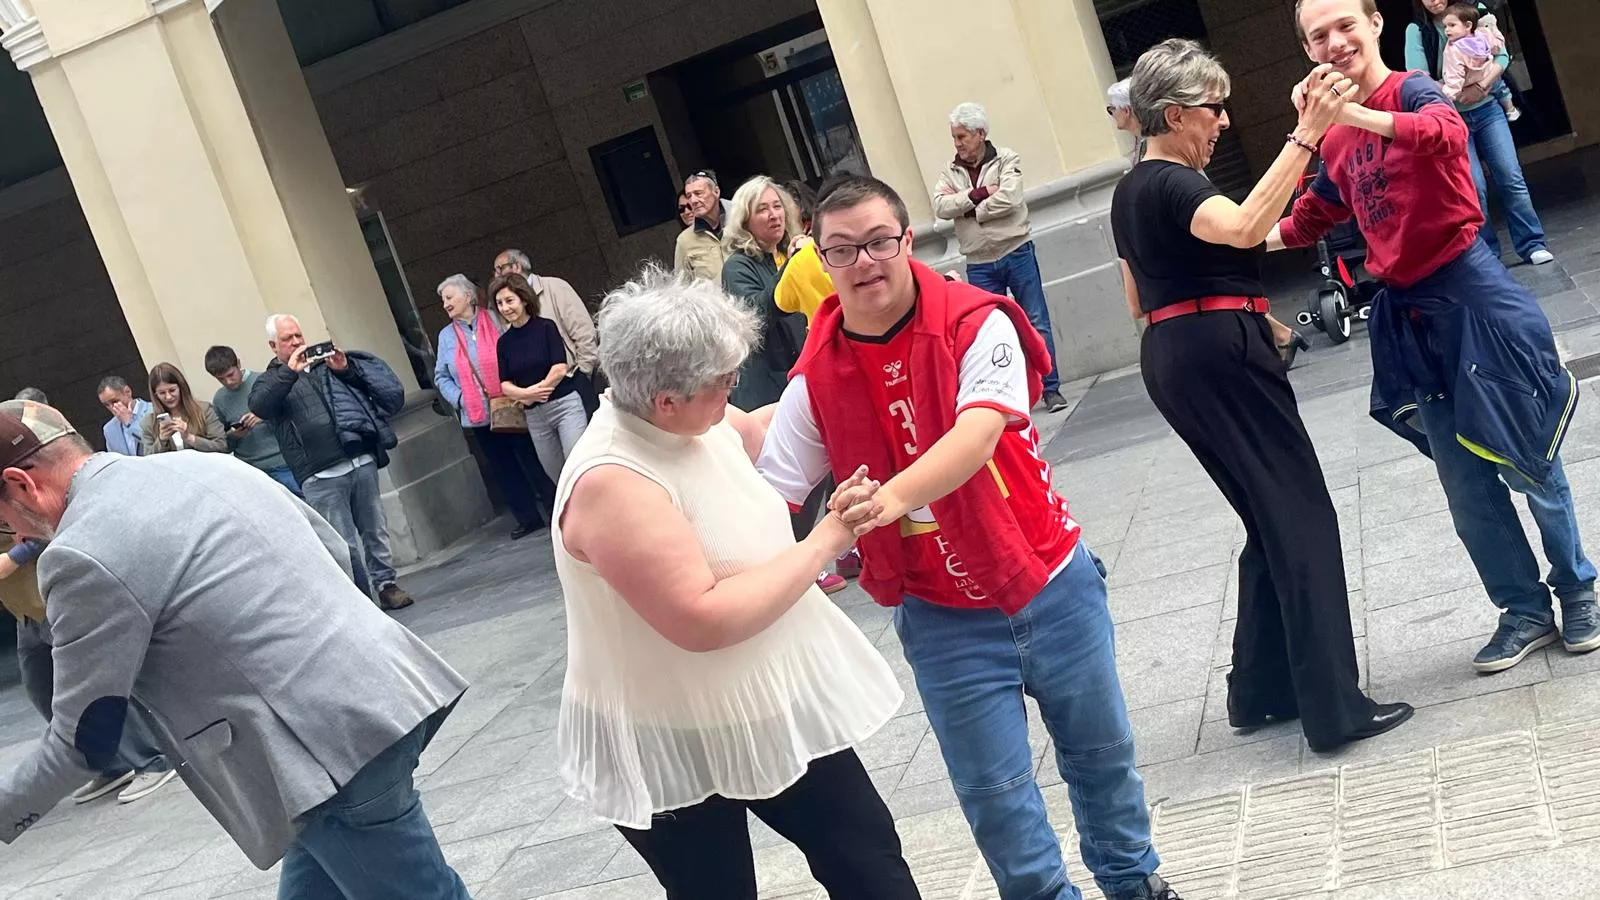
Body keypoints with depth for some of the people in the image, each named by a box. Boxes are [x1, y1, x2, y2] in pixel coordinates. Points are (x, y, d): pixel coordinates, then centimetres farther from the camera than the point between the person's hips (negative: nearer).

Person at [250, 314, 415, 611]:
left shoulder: (326, 363, 20)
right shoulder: (272, 381, 13)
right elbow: (258, 406, -11)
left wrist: (346, 368, -1)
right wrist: (290, 371, -17)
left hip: (362, 460, 3)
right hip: (322, 477, -3)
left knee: (375, 529, 8)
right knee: (345, 544, -4)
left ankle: (385, 584, 20)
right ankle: (361, 598, 5)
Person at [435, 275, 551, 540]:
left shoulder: (494, 319, -1)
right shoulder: (447, 336, 8)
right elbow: (441, 377, 9)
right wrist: (459, 399, -7)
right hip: (477, 417, 4)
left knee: (532, 461, 4)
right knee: (503, 469, 9)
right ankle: (528, 518, 20)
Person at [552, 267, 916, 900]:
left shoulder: (690, 419, -4)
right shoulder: (612, 485, -29)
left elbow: (761, 435, 20)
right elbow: (704, 621, -32)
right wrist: (824, 544, -25)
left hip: (770, 709, 8)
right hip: (667, 749, -7)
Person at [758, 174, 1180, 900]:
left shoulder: (977, 323, -16)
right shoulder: (815, 379, -9)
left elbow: (976, 436, -32)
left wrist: (892, 496, -49)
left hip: (1049, 583, 0)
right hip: (943, 619, 0)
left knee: (1100, 750, 20)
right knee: (995, 792, 7)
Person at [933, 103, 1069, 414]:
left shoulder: (1006, 160, -1)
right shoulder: (950, 173, 7)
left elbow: (1008, 199, -17)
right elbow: (940, 207, -10)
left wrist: (963, 205, -11)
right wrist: (979, 193, -17)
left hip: (1016, 253, -2)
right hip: (979, 265, 3)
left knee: (1037, 322, 2)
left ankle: (1051, 389, 9)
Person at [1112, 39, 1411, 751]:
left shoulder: (1129, 193, 16)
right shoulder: (1174, 185, -14)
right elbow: (1244, 227, -35)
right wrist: (1307, 133, -36)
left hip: (1170, 363, 10)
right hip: (1218, 356, -10)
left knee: (1270, 520, 16)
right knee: (1303, 517, -5)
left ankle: (1260, 690, 18)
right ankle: (1333, 708, -5)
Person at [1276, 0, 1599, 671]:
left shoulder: (1411, 90, -10)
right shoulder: (1334, 142, 10)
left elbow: (1447, 135, -34)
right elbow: (1313, 218, 27)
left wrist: (1351, 113, -43)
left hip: (1472, 294, -6)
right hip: (1407, 314, 6)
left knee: (1531, 461, 9)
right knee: (1466, 483, 11)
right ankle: (1526, 612, 26)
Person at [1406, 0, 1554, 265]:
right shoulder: (1416, 31, -1)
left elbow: (1502, 56, -1)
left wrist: (1481, 86, -17)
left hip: (1487, 110, 2)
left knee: (1511, 177, -4)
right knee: (1475, 187, -8)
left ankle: (1532, 244, 3)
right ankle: (1487, 253, 3)